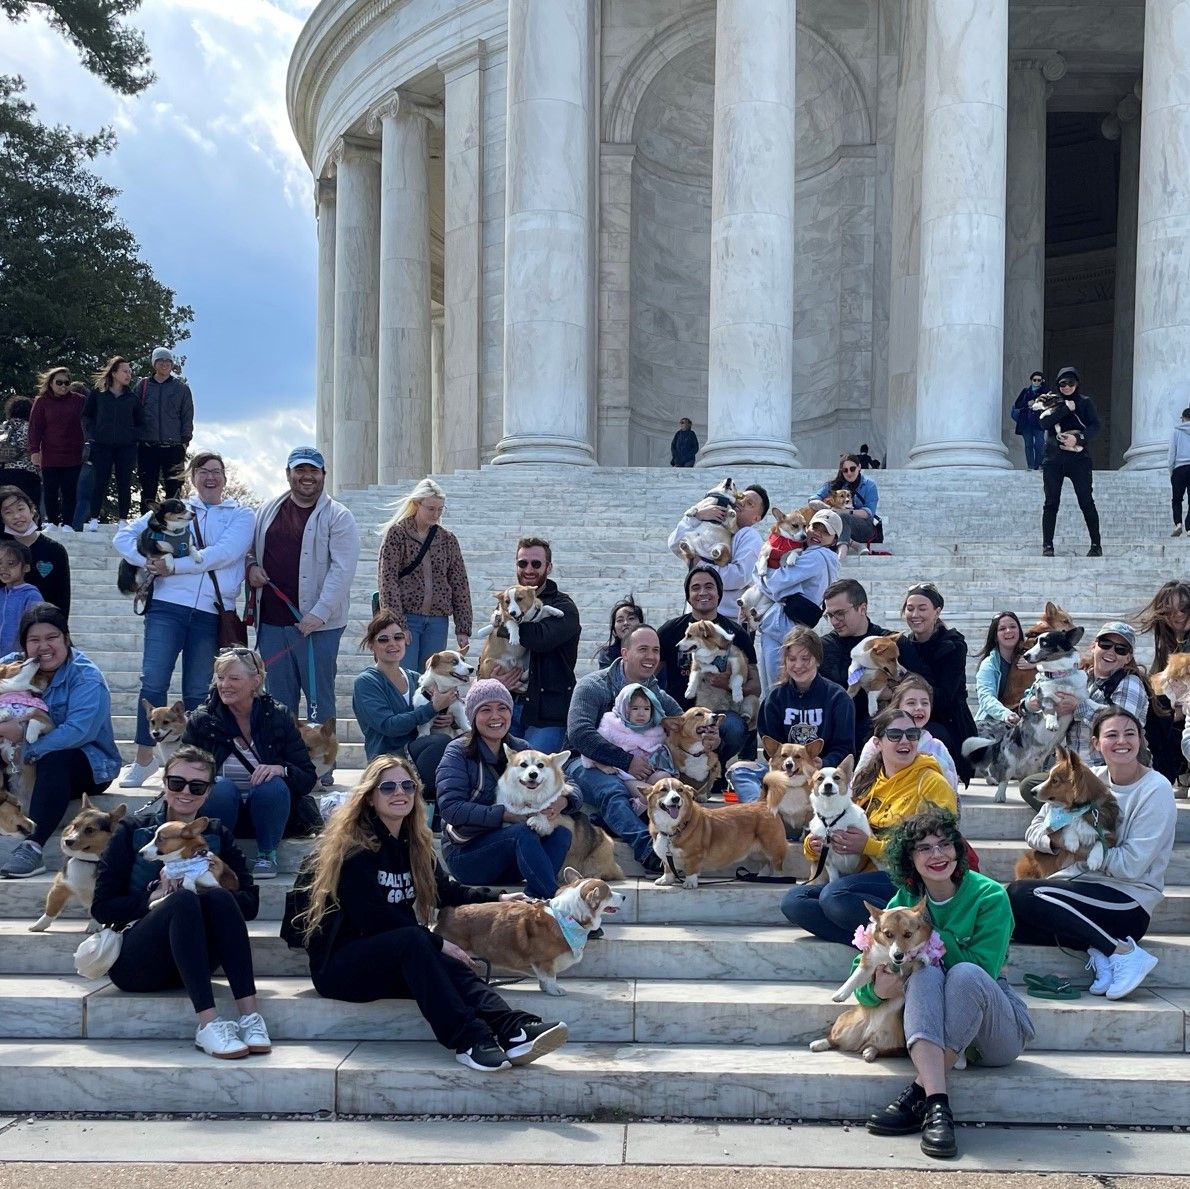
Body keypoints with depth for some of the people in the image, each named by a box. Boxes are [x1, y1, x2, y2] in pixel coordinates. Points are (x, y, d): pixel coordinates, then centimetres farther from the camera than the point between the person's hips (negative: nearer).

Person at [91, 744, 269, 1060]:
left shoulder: (217, 834, 10)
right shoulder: (133, 830, 4)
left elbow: (250, 903, 0)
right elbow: (102, 907, -4)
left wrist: (206, 890, -15)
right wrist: (156, 896, -16)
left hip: (191, 962, 2)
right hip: (134, 963, -2)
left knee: (218, 898, -28)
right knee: (183, 900, -32)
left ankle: (249, 1013, -38)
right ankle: (208, 1023, -44)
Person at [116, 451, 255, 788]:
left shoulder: (240, 515, 10)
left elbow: (225, 553, -9)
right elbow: (123, 536, 14)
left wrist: (174, 566, -11)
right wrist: (146, 562, -5)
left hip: (212, 612, -1)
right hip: (168, 605, 1)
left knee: (197, 691, 5)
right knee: (153, 682, -6)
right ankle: (144, 758, 6)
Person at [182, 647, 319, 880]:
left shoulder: (278, 718, -1)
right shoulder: (200, 721, 0)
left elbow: (308, 778, -4)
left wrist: (281, 769, -25)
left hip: (267, 815, 1)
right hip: (219, 815, 0)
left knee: (273, 786, -30)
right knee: (222, 788, -31)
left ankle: (267, 855, -12)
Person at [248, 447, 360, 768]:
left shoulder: (338, 517, -4)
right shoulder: (267, 511, 12)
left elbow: (342, 570, -12)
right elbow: (249, 547, 26)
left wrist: (318, 614, -19)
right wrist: (251, 566, 2)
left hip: (318, 624, -4)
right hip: (271, 622, 5)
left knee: (319, 698, 2)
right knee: (279, 698, 11)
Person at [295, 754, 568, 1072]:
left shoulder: (414, 843, 12)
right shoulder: (354, 846, -12)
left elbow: (446, 891, 21)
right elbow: (372, 917, -19)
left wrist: (497, 899, 10)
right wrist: (437, 944, -19)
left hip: (396, 962, 6)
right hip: (338, 963, -6)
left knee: (449, 967, -26)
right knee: (411, 940, -35)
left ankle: (513, 1032, -50)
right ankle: (468, 1040, -46)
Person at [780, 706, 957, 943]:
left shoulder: (932, 784, 0)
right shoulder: (864, 780, 18)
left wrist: (870, 845, -11)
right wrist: (814, 845, -1)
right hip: (869, 876, 7)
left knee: (834, 895, -32)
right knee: (793, 901, -17)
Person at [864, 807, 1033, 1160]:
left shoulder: (989, 896, -8)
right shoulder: (903, 903, 2)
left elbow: (983, 969, -19)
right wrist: (878, 989, -24)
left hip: (997, 1036, -2)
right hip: (931, 1030, 3)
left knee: (965, 973, -32)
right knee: (925, 971, -28)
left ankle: (918, 1095, -27)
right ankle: (936, 1104, -40)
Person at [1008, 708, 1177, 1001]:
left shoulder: (1156, 790, -10)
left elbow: (1131, 865, -16)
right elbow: (1034, 831, 4)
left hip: (1130, 902, -6)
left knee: (1021, 894, -26)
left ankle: (1124, 952, -17)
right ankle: (1096, 950, -11)